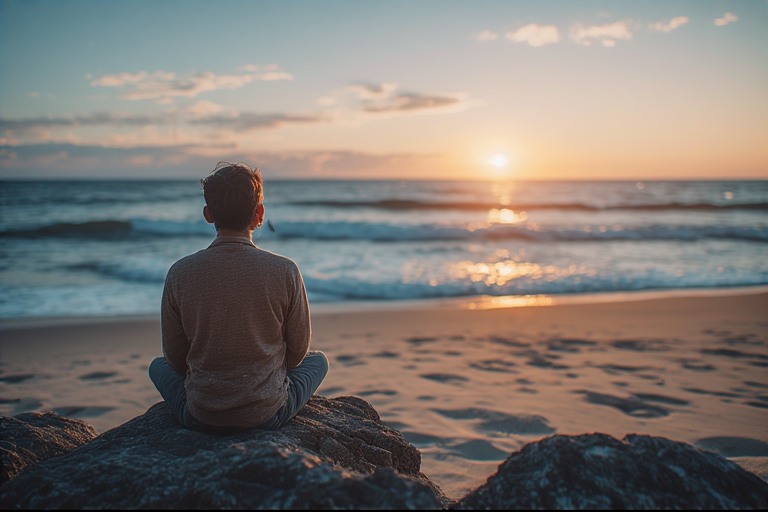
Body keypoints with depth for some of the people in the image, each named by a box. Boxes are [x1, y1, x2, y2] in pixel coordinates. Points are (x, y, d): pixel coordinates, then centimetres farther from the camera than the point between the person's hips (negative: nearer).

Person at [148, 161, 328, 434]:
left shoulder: (179, 273, -11)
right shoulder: (285, 271, -15)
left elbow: (175, 358, 0)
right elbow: (298, 351, -2)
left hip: (200, 418, 1)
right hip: (269, 416, -1)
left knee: (158, 365, 32)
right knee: (319, 360, 28)